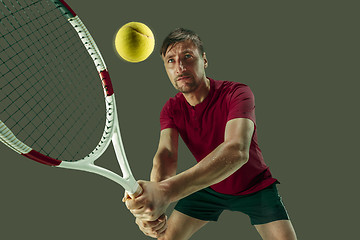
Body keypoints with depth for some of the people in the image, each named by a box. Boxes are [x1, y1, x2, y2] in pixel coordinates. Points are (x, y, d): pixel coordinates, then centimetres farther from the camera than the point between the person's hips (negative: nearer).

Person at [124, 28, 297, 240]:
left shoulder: (237, 93, -30)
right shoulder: (171, 109, -12)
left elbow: (237, 151, -48)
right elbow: (166, 154, -28)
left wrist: (167, 191, -62)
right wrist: (156, 188, -55)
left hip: (255, 187, -3)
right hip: (208, 187, 3)